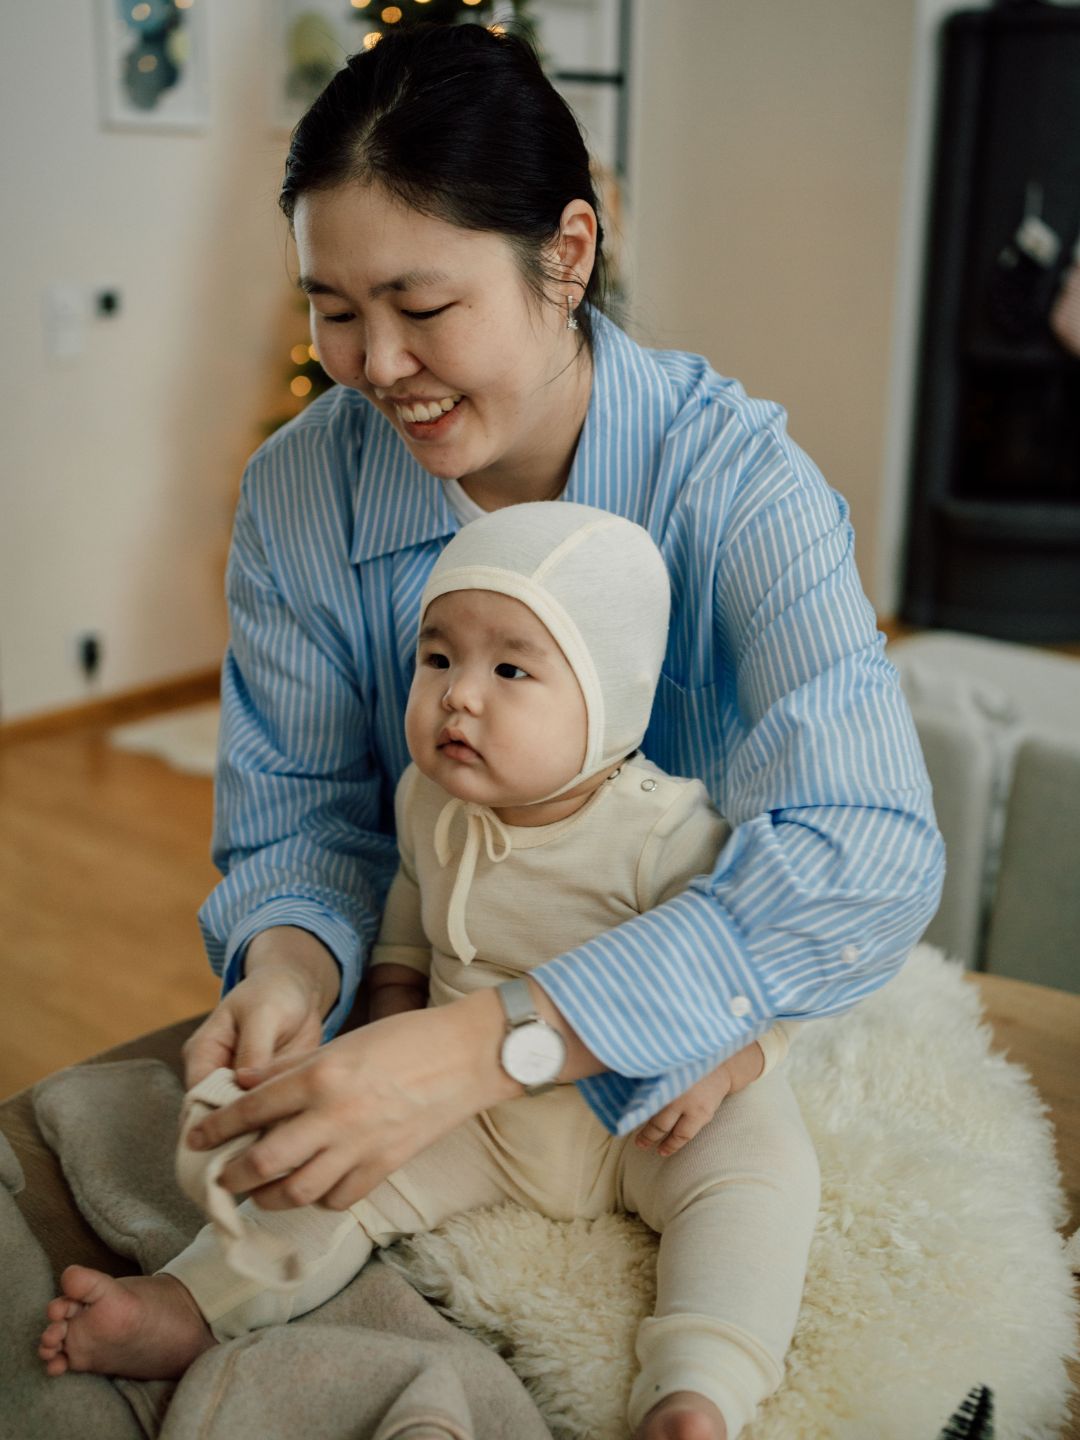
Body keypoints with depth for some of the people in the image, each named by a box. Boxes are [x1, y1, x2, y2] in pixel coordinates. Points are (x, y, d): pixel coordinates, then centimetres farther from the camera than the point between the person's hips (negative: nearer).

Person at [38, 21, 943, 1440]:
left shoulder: (735, 474, -20)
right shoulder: (299, 490, -9)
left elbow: (868, 846, -33)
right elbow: (301, 808, -3)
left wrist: (484, 1045, -42)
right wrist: (290, 961, -28)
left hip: (701, 1059, -3)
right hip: (427, 1020, 3)